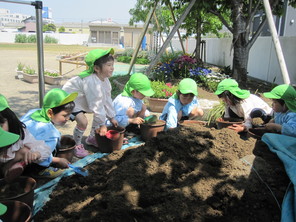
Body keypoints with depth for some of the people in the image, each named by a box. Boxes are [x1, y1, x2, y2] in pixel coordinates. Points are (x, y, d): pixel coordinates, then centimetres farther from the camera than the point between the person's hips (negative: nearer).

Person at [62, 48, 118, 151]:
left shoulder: (105, 79, -7)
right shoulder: (91, 82, -35)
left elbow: (107, 99, 2)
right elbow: (96, 105, -31)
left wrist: (112, 117, 6)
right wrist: (102, 125, -23)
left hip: (81, 100, 10)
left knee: (101, 114, 9)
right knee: (83, 121, -26)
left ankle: (91, 138, 26)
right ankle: (76, 145, -1)